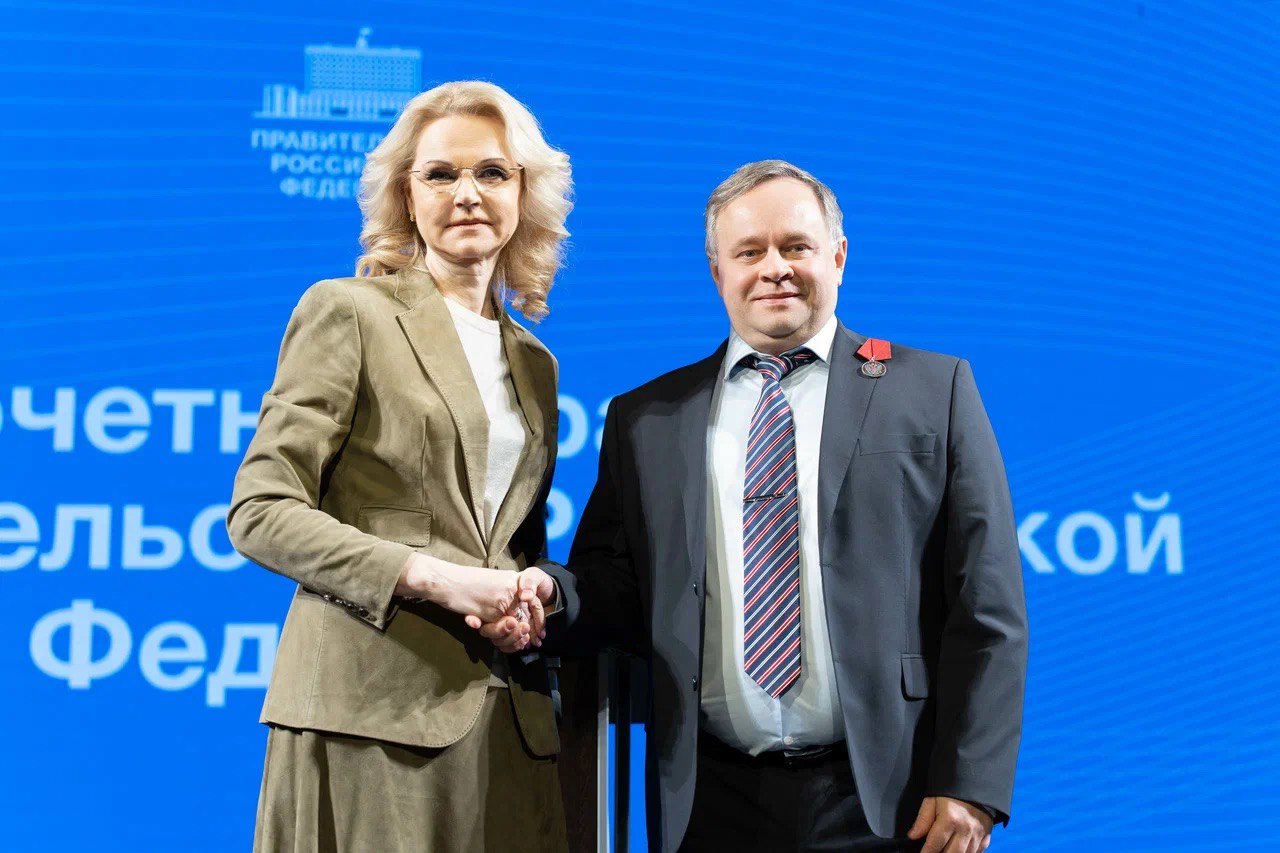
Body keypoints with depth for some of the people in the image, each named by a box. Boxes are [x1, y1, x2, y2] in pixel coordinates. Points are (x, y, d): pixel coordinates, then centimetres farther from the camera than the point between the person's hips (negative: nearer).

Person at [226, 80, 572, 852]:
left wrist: (531, 598, 0)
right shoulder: (347, 313, 1)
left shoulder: (534, 363, 19)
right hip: (374, 708, -5)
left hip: (510, 721, 5)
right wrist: (433, 577, -15)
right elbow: (259, 513, -6)